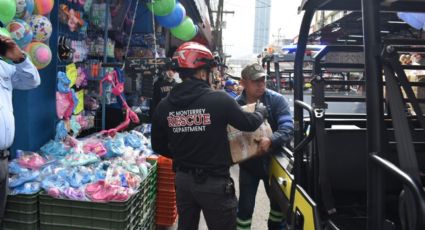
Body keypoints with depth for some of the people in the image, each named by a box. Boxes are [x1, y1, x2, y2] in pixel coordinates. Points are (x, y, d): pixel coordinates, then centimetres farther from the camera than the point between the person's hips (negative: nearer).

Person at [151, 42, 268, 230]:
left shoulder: (164, 106, -5)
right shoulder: (219, 99, -19)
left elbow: (158, 146, 5)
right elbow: (249, 124, -5)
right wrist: (261, 111, 16)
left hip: (183, 179, 5)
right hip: (214, 182, -4)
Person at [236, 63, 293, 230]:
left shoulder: (276, 100, -13)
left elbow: (287, 127, -24)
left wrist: (271, 140, -43)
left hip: (273, 161, 1)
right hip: (248, 163, -1)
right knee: (245, 206, 3)